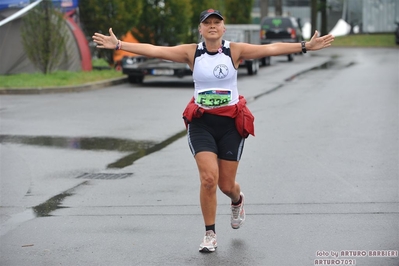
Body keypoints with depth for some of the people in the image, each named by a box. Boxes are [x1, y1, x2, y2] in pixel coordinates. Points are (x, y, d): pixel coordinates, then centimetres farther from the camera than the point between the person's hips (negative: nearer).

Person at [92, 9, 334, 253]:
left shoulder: (235, 51, -6)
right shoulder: (192, 52, -4)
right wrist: (118, 45, -15)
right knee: (209, 178, -14)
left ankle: (238, 200, 46)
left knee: (226, 185, 6)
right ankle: (210, 235, 4)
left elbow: (270, 49, -15)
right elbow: (154, 50, -9)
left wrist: (305, 46, -25)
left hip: (231, 123, 0)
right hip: (201, 122, 0)